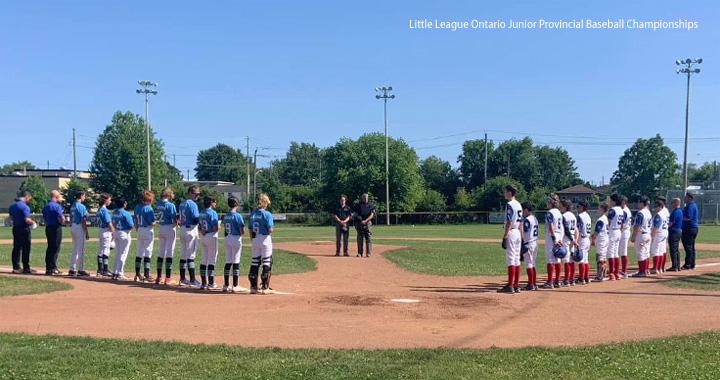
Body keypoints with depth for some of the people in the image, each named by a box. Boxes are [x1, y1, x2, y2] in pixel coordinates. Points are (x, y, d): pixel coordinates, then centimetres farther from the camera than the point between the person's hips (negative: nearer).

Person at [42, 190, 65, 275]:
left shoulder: (45, 206, 14)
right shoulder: (57, 206, -13)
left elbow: (45, 219, 18)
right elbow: (61, 219, -19)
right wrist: (64, 219, 0)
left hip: (48, 228, 9)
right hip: (56, 229, -8)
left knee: (50, 248, 14)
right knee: (55, 248, -5)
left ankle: (48, 268, 18)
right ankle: (53, 269, -5)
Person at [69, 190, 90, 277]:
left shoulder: (72, 206, 13)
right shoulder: (81, 206, -14)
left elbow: (71, 218, 16)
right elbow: (83, 221, -17)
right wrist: (87, 233, -14)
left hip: (73, 227, 9)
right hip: (80, 228, -9)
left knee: (75, 250, 14)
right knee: (81, 250, -4)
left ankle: (72, 270, 16)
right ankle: (80, 270, -1)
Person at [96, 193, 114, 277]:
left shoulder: (99, 210, 12)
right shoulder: (105, 210, -16)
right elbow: (109, 223, -18)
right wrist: (113, 232, -10)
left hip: (100, 230, 10)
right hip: (106, 231, -10)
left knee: (100, 251, 12)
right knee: (106, 251, -5)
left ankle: (100, 270, 18)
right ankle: (105, 270, -1)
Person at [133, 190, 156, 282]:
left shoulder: (137, 207, 6)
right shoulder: (149, 208, -16)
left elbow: (135, 221, 11)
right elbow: (152, 223, -19)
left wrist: (138, 231, 19)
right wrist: (155, 223, 3)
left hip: (140, 230, 7)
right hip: (148, 231, -7)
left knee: (139, 253, 12)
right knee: (147, 253, -2)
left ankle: (137, 275, 17)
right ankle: (146, 275, -1)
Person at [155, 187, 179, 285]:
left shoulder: (157, 204, 3)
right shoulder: (170, 205, -15)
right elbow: (175, 220, -17)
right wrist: (176, 223, 2)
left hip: (160, 228, 6)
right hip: (169, 228, -6)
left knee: (161, 252, 13)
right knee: (169, 253, -1)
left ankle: (159, 277, 17)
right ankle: (168, 278, 0)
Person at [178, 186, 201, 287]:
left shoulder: (182, 203, 13)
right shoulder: (192, 204, -13)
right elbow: (197, 219, -19)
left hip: (182, 229, 9)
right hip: (191, 229, -9)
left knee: (183, 255, 12)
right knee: (191, 255, -8)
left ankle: (182, 279, 17)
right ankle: (192, 281, -7)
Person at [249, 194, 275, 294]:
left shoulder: (252, 213, 6)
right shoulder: (267, 214, -12)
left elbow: (250, 230, 9)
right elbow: (270, 229, -18)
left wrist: (253, 240, 17)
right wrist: (273, 227, 4)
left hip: (255, 240, 6)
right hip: (265, 239, -6)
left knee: (255, 262, 11)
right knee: (266, 263, 1)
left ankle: (253, 287, 15)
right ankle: (265, 288, 2)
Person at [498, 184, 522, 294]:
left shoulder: (509, 205, -14)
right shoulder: (518, 205, 14)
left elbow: (509, 223, -19)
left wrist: (504, 237, -17)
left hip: (511, 233, -9)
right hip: (518, 233, 9)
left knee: (510, 260, -8)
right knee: (517, 259, 10)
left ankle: (510, 286, -7)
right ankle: (516, 285, 13)